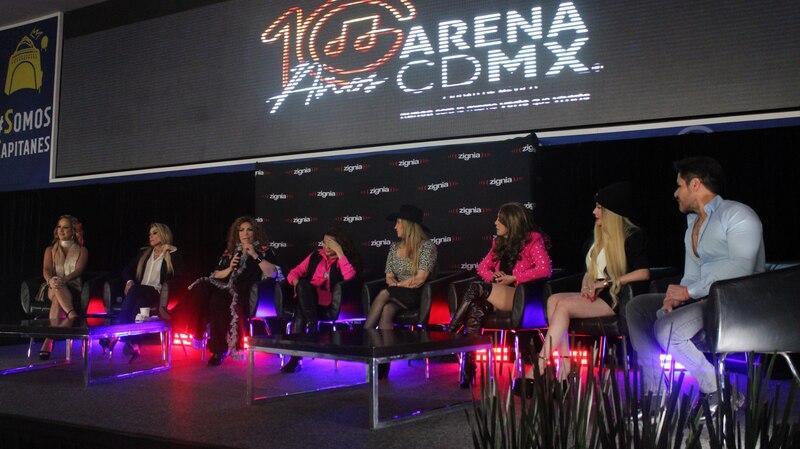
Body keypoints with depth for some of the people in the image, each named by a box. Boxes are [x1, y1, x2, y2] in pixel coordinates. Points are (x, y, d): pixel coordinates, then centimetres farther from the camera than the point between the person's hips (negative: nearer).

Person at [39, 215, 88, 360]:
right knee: (57, 288, -38)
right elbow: (46, 269, -1)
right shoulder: (50, 250, 18)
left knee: (58, 298, -38)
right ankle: (73, 316, -61)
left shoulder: (82, 250, 12)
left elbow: (78, 270, -6)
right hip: (53, 289, 1)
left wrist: (64, 279, -29)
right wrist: (50, 280, -27)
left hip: (73, 289, -1)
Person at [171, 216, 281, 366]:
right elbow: (215, 275, 20)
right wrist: (229, 269, 1)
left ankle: (220, 349, -24)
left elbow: (273, 274, -6)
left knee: (219, 299, -33)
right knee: (203, 289, -27)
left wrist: (255, 256, -11)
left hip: (247, 294, -4)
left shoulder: (264, 250, 10)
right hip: (226, 289, 5)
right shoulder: (230, 251, 22)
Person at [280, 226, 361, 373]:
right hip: (307, 299, 3)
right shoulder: (316, 256, 21)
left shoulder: (346, 260, 10)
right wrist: (296, 281, -3)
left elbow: (349, 275, -14)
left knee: (300, 312, -33)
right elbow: (294, 272, 21)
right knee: (303, 284, -32)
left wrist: (339, 252, -11)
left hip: (326, 304, -3)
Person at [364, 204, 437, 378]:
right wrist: (396, 285, -9)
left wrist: (397, 285, -9)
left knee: (384, 295, -30)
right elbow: (389, 277, 12)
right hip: (397, 296, 5)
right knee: (386, 310, -31)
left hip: (418, 296, -4)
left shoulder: (427, 246, -4)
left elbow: (420, 279, -12)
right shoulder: (395, 246, 16)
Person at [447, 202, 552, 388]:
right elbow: (483, 267, 24)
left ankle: (449, 333, -18)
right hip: (497, 296, 6)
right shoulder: (499, 242, 21)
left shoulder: (533, 240, 1)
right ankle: (469, 368, -31)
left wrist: (512, 278, -12)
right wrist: (494, 277, 0)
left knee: (477, 288, -29)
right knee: (475, 311, -29)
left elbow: (544, 269, -13)